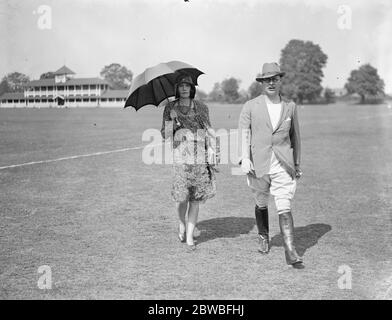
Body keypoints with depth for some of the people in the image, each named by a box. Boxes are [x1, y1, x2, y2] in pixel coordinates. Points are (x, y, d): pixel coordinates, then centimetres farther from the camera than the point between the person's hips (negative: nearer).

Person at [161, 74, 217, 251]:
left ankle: (190, 236, 10)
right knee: (181, 196, -7)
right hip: (181, 155, -1)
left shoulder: (201, 107, 9)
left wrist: (212, 152, -3)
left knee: (196, 198, 1)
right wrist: (173, 124, -12)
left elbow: (209, 131, 8)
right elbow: (165, 135, 7)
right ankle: (182, 223, 24)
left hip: (200, 157, 1)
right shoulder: (170, 107, 7)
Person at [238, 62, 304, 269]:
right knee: (261, 205, 15)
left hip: (283, 164, 0)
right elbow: (244, 133, -3)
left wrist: (297, 164, 18)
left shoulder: (290, 107, 8)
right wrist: (244, 159, -17)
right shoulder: (251, 106, 3)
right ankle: (263, 237, 40)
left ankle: (290, 252, -11)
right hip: (259, 164, 0)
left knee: (284, 207, -9)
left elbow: (295, 136, 15)